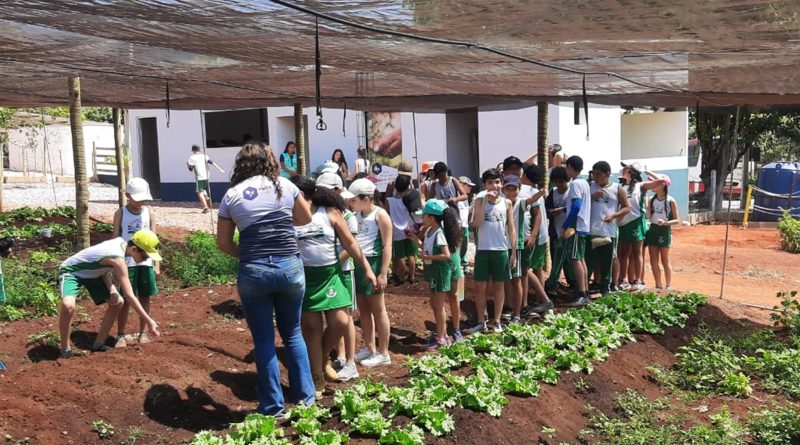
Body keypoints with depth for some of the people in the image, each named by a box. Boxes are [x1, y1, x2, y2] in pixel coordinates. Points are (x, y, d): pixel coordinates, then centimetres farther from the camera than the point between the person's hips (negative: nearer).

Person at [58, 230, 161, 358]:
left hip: (90, 274, 9)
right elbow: (129, 296, -34)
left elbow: (103, 264, 0)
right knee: (68, 306, -35)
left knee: (117, 302, 2)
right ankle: (65, 348, -13)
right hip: (70, 271, -9)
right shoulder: (118, 260, -35)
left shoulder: (120, 242, -11)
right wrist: (148, 321, -31)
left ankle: (99, 344, 12)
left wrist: (111, 288, -16)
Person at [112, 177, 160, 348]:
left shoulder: (149, 212, 3)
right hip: (127, 263, -2)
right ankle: (121, 335, 8)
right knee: (126, 299, 0)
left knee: (145, 297, 8)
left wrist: (157, 263, 5)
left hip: (146, 262, 2)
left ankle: (143, 332, 19)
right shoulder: (120, 213, -2)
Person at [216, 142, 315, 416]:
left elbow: (223, 243, 6)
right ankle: (305, 395, 23)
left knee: (264, 340, 11)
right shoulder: (284, 186, 5)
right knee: (292, 333, 18)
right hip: (290, 267, 1)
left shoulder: (231, 195, 4)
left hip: (253, 272, -1)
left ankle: (272, 406, 17)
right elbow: (306, 218, 19)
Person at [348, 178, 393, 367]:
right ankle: (369, 348, 25)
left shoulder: (380, 215, -9)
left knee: (377, 309, 0)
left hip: (373, 263, -7)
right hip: (357, 263, 7)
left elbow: (387, 247, -12)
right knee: (363, 309, 13)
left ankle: (383, 353, 9)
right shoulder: (356, 215, 11)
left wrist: (383, 274, -18)